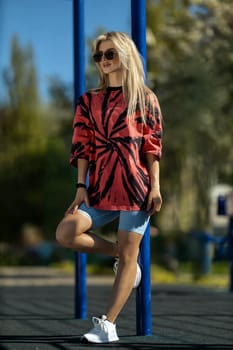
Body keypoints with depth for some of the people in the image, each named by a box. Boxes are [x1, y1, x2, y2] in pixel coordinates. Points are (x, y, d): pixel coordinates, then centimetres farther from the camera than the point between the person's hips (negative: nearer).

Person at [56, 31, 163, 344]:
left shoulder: (144, 98, 5)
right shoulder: (89, 100, 13)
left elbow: (152, 146, 1)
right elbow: (82, 146, 7)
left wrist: (155, 187, -7)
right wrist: (81, 186, -2)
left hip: (136, 186, -3)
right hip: (101, 188, 4)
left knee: (128, 254, -5)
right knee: (65, 233, -16)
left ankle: (107, 325, -1)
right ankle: (122, 257, 6)